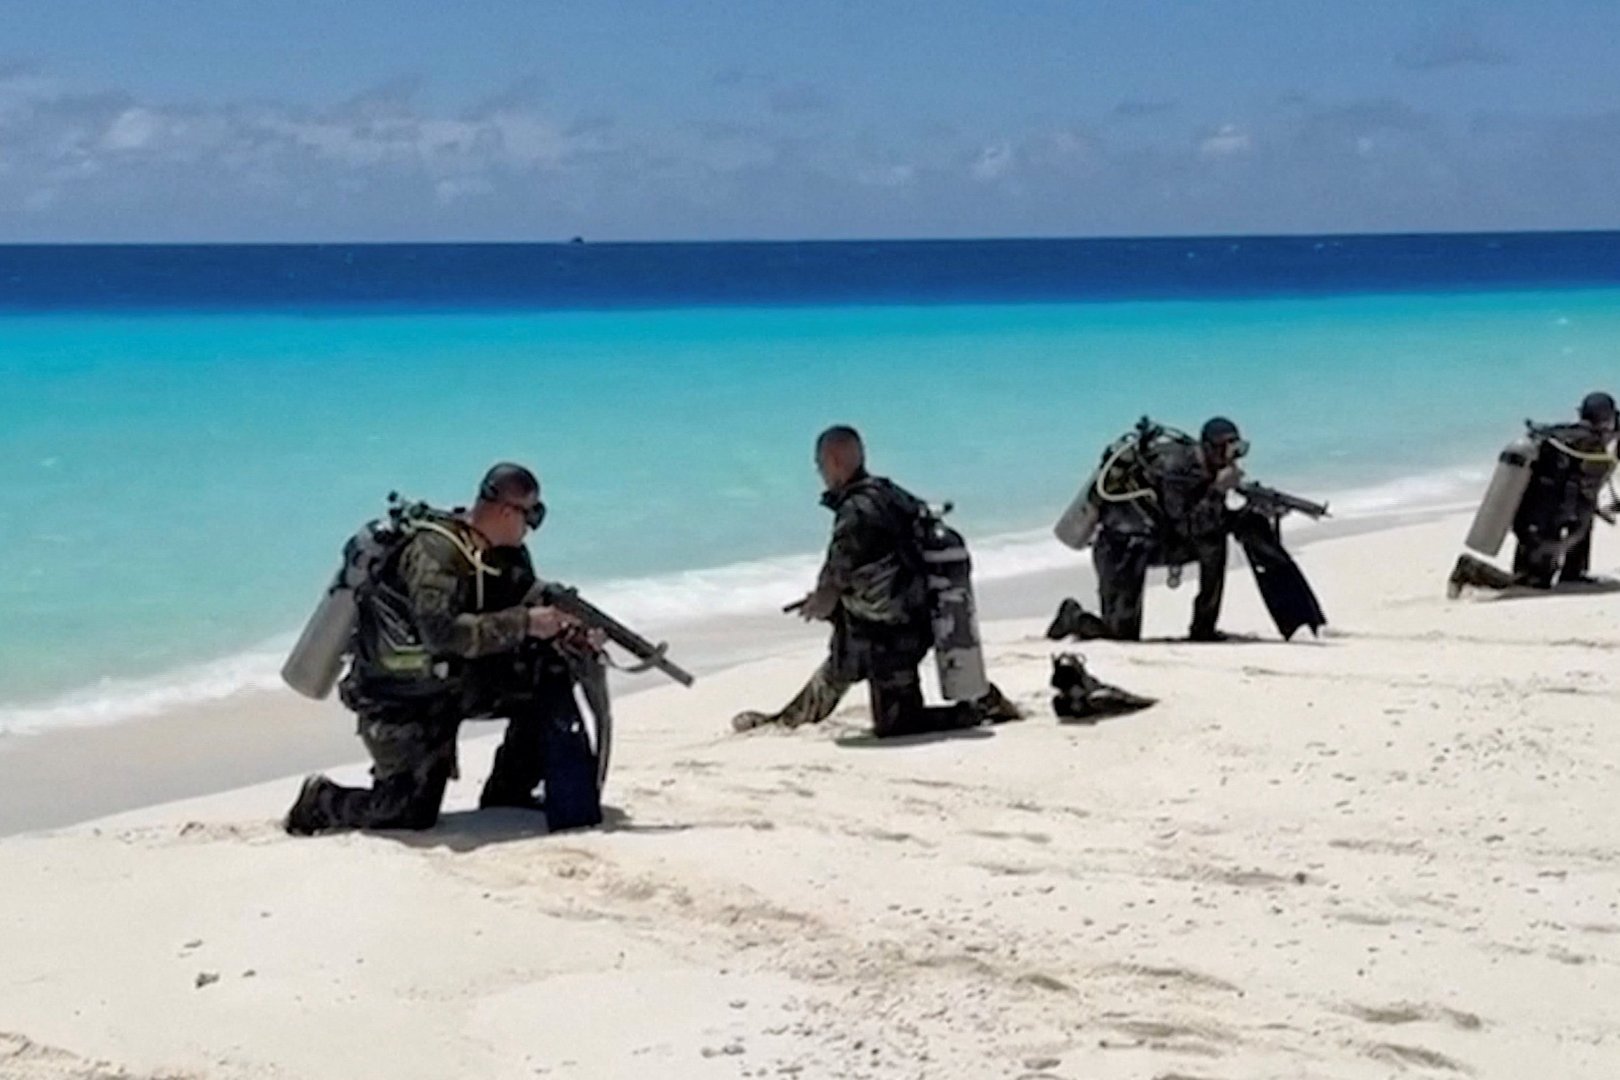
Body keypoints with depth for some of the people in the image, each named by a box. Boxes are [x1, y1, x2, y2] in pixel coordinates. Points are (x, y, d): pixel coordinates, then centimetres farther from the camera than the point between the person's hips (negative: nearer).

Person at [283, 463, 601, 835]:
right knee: (412, 814, -10)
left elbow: (526, 606, 7)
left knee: (550, 675, -5)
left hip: (454, 682, 8)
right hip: (400, 699, -8)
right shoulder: (435, 552, -26)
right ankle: (321, 800, 16)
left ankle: (509, 793, 6)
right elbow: (442, 633, -37)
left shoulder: (506, 554, 0)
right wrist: (525, 623, -35)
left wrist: (563, 631, -16)